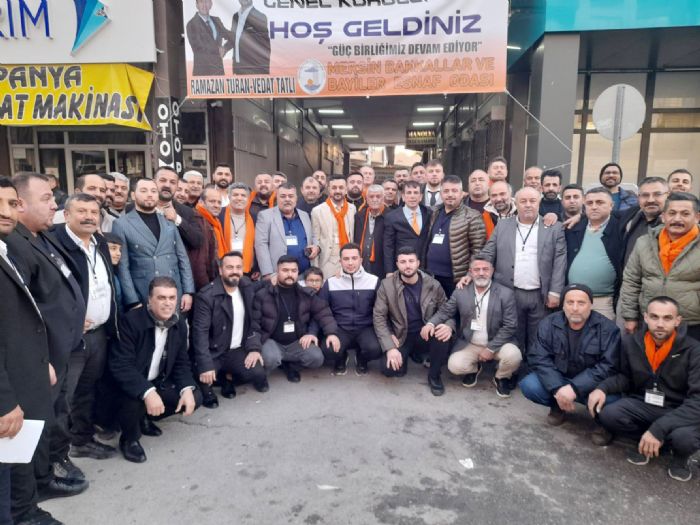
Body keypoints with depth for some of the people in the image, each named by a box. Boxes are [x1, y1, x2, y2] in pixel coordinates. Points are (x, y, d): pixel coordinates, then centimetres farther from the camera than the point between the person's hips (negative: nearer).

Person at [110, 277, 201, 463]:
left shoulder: (180, 324, -3)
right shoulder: (131, 321, -23)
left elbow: (182, 363, 3)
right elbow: (121, 366, -30)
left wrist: (187, 389, -16)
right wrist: (147, 392, -41)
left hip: (158, 382, 6)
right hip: (129, 386, -6)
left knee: (195, 397, -8)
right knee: (136, 399, -37)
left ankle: (144, 418, 18)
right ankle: (129, 438, -2)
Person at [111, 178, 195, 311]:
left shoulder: (169, 222, 12)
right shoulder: (121, 225, 0)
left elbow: (182, 258, 10)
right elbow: (122, 267, -4)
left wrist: (188, 292, 2)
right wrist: (133, 302, -10)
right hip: (143, 302, -3)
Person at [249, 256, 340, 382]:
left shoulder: (306, 294, 1)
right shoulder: (262, 295, -8)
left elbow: (323, 312, 0)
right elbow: (253, 324, -11)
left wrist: (331, 333, -18)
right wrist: (254, 350, -23)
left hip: (297, 342, 3)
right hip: (272, 341, -3)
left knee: (317, 358, -20)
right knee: (270, 360, -35)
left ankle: (289, 363, 8)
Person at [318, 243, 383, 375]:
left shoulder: (374, 281, 0)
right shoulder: (330, 283, 2)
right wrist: (312, 333, -10)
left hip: (365, 329, 0)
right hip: (340, 329, 0)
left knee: (375, 349, -31)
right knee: (327, 350, -31)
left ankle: (361, 360, 9)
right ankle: (341, 360, 10)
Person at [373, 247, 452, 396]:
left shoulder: (433, 285, -7)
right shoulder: (386, 285, -10)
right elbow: (379, 317, -10)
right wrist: (390, 347, -21)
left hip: (426, 334, 0)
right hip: (401, 336, 1)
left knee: (443, 337, -33)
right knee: (391, 370, -23)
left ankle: (434, 376, -4)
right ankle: (411, 353, 15)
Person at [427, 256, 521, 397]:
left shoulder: (506, 293, -10)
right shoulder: (460, 293, -3)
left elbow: (510, 326, -11)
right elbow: (444, 312, 3)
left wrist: (491, 348, -16)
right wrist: (430, 324, -20)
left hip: (497, 343, -1)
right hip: (469, 344, 2)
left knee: (513, 356, -30)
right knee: (455, 365, -21)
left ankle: (501, 378, 7)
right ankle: (474, 368, 18)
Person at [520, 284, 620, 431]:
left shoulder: (608, 328, -14)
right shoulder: (549, 324, -9)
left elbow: (608, 367, -21)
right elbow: (539, 358, -14)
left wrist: (575, 388, -32)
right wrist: (557, 388, -29)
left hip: (590, 384, -2)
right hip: (557, 380, 2)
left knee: (610, 397, -33)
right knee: (529, 385, -24)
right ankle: (557, 407, 9)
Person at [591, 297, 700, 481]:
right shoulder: (630, 342, -8)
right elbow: (625, 377, 7)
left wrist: (658, 428, -33)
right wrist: (603, 388, -17)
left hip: (679, 411, -2)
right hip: (641, 404, 3)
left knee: (685, 438, -36)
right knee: (607, 415, -26)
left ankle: (680, 456, 5)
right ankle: (646, 440, 7)